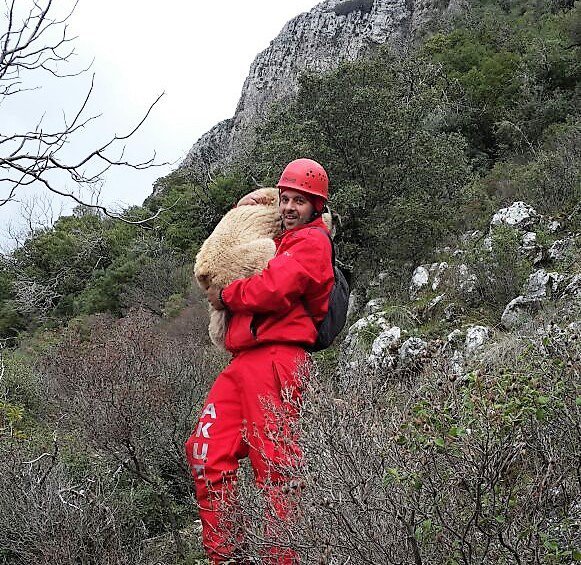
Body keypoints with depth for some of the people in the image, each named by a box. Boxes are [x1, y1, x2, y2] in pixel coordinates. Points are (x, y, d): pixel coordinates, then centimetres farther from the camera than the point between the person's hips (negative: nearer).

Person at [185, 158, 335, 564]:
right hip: (244, 362, 9)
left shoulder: (312, 241, -1)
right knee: (208, 454, 1)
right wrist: (243, 211, 25)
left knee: (274, 466, -9)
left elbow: (271, 290, -16)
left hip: (275, 360, -9)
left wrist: (225, 296, 2)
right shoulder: (281, 241, 28)